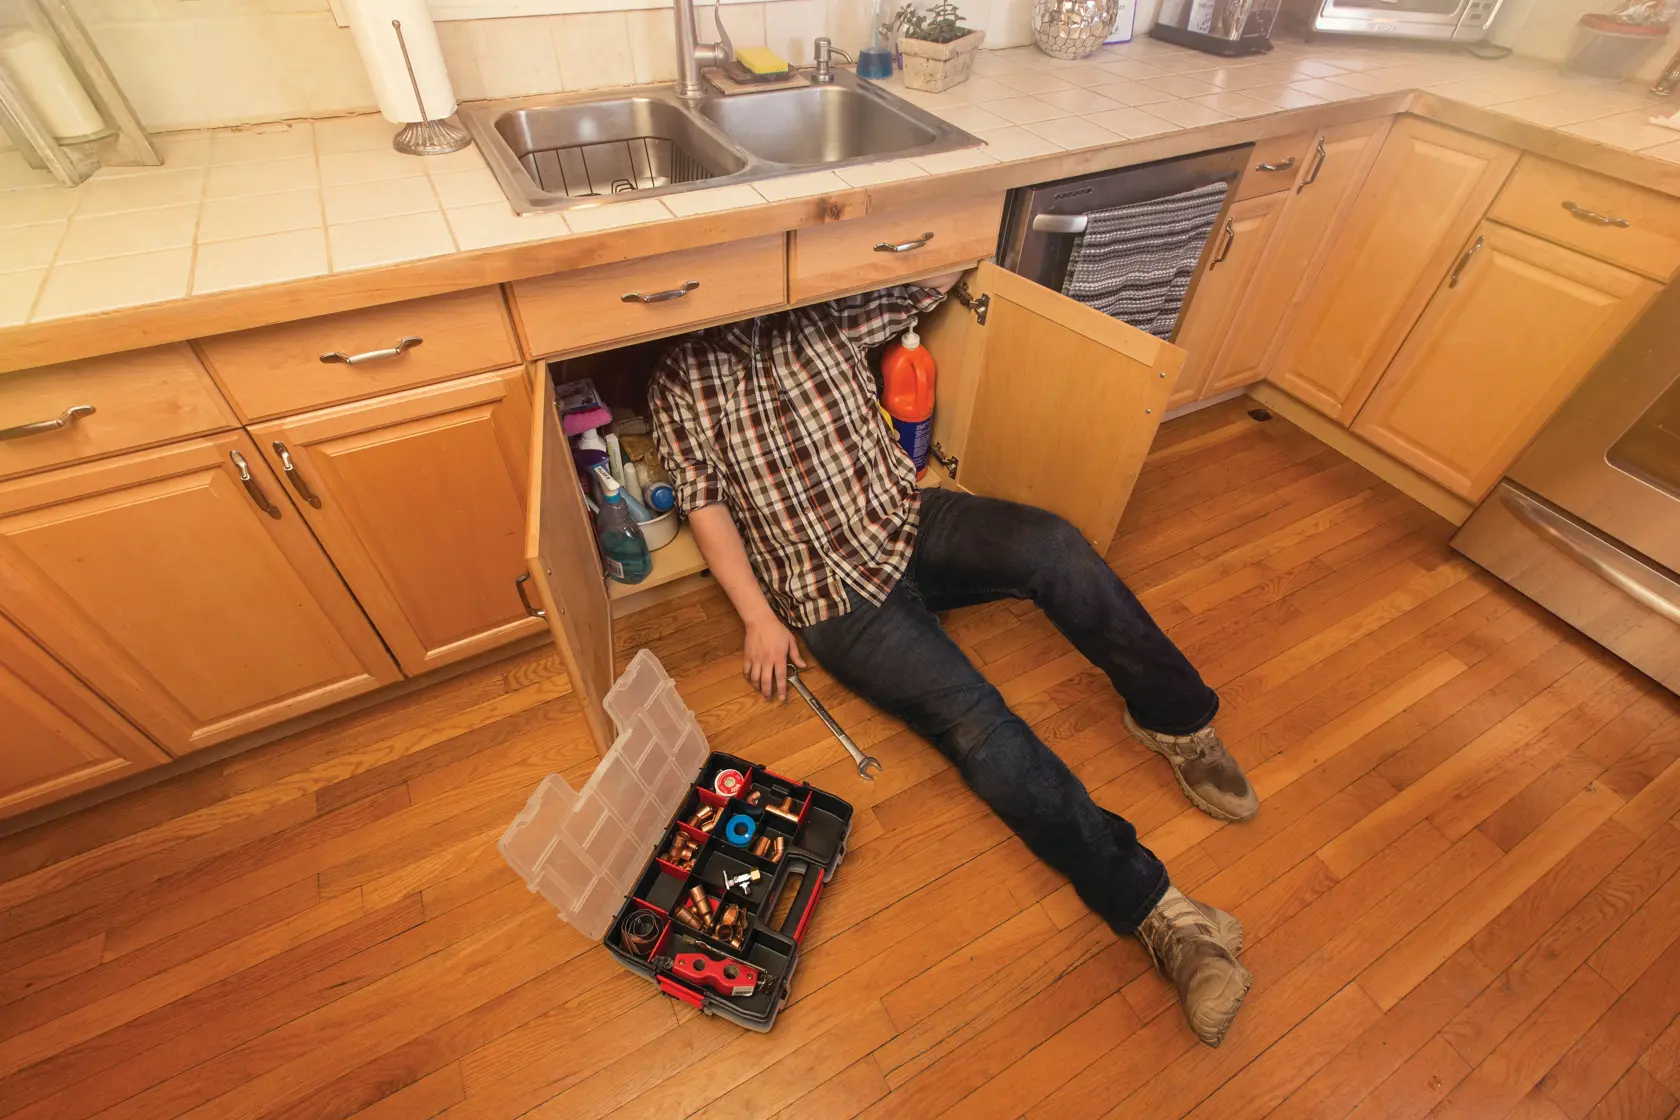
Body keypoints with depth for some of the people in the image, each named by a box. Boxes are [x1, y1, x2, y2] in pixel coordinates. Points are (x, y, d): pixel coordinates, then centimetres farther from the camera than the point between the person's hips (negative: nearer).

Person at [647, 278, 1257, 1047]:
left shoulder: (823, 317, 13)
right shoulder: (680, 379, 7)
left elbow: (934, 284, 15)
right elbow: (704, 504, 0)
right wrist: (759, 617, -8)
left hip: (909, 522, 3)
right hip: (833, 590, -3)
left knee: (1050, 543, -26)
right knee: (973, 720, -22)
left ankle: (1177, 721, -4)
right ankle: (1153, 908, -13)